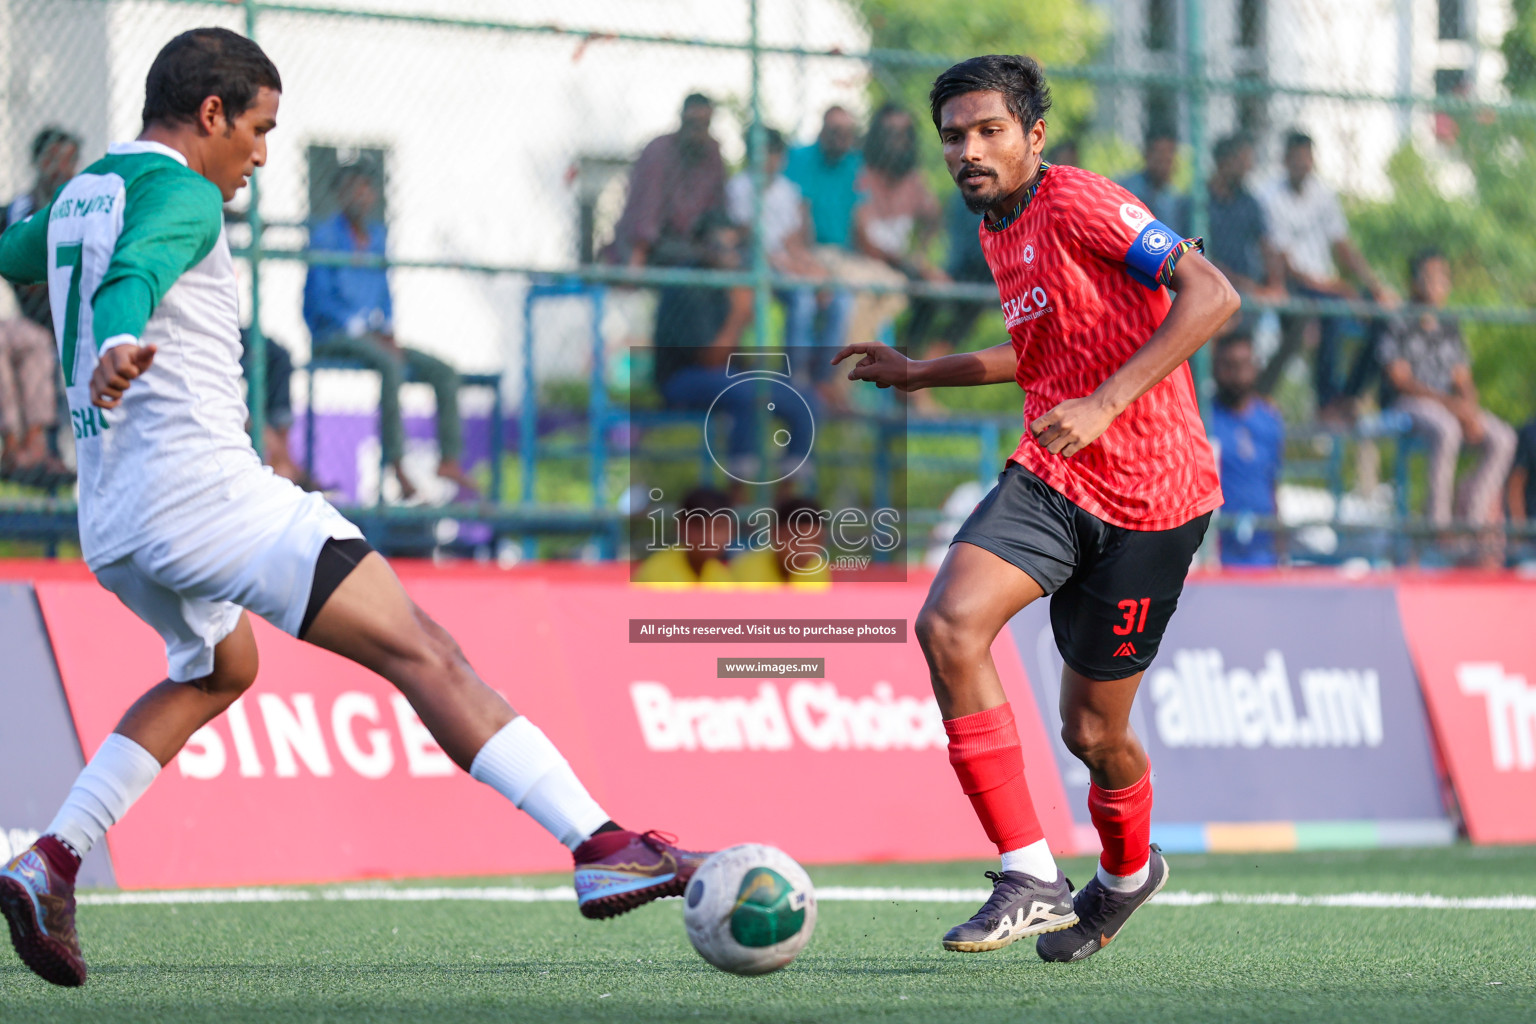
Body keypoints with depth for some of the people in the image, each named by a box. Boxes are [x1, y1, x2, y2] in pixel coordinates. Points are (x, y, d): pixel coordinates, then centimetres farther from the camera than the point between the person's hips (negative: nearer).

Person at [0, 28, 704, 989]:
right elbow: (129, 280, -29)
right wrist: (118, 347, -49)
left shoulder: (78, 198, 18)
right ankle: (602, 848, -24)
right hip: (209, 489, -10)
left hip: (113, 522, 10)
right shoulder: (180, 195, -8)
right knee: (422, 653, -13)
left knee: (218, 670, 35)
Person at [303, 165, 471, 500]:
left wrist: (388, 332, 3)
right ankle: (396, 465, -39)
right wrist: (364, 331, -15)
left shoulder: (377, 236, 17)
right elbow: (320, 297, -10)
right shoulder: (325, 235, -4)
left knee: (443, 371, -8)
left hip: (373, 335, 8)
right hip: (333, 336, -8)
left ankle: (450, 459, -10)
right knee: (390, 365, -36)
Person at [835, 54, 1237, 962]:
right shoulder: (999, 232, 12)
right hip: (1050, 479, 7)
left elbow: (1212, 297, -22)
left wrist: (1104, 404, -27)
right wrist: (924, 374, 25)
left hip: (1148, 495, -7)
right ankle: (1031, 878, -16)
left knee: (1094, 732, 3)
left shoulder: (1077, 202, -14)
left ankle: (1128, 872, 37)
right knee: (949, 624, -20)